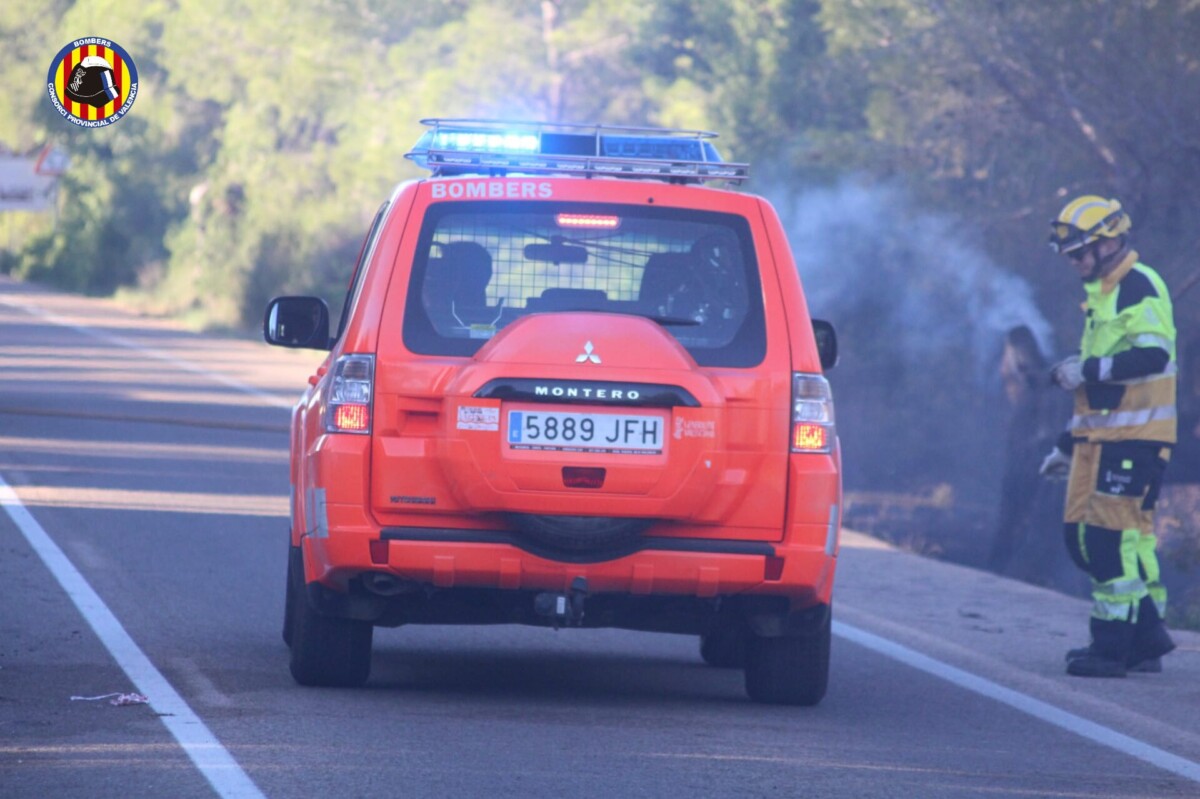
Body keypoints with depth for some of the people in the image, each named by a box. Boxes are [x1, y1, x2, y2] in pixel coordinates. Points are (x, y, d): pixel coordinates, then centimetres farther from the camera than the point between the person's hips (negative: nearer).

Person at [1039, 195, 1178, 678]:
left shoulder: (1139, 287, -10)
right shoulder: (1102, 294, 22)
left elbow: (1153, 355, -24)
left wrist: (1086, 369, -21)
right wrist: (1067, 446, 28)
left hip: (1133, 438, -10)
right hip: (1099, 438, 10)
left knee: (1112, 535, -11)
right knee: (1081, 534, 7)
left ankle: (1113, 646, -9)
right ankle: (1148, 635, 12)